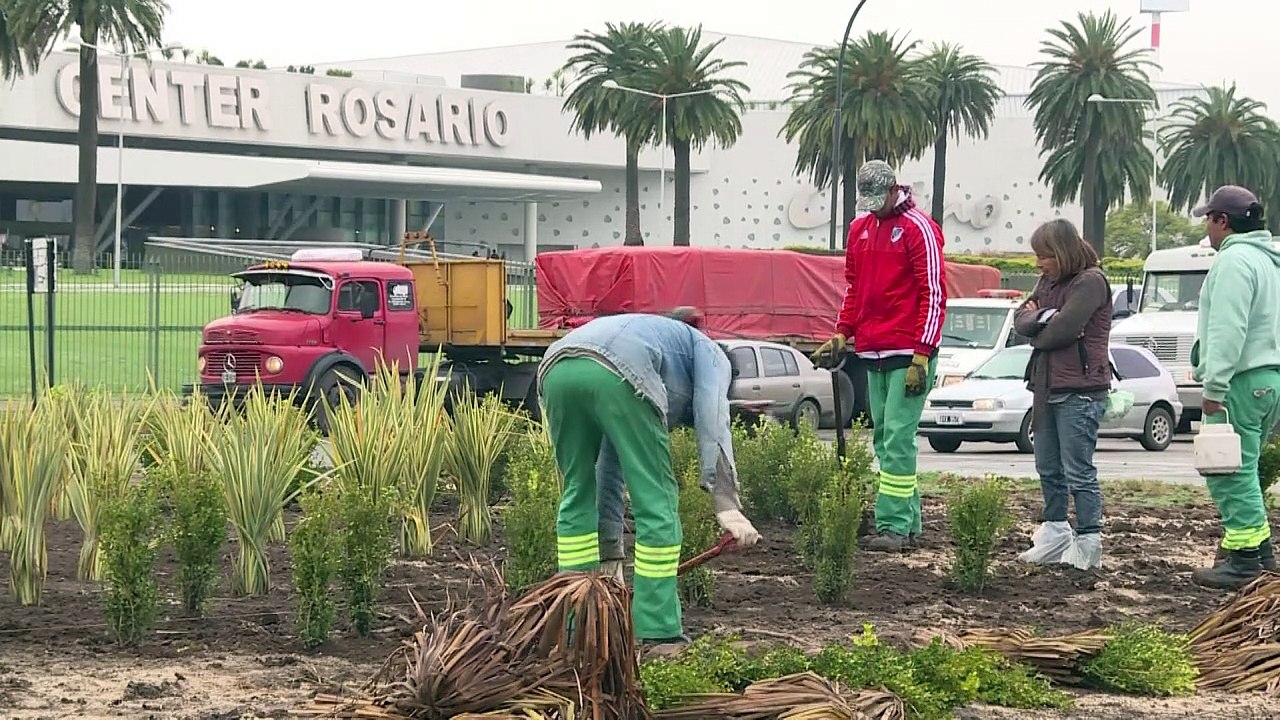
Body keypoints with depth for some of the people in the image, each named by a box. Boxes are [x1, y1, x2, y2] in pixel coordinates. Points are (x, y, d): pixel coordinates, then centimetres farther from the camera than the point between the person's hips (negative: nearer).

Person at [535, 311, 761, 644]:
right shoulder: (709, 354, 31)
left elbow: (610, 462, 46)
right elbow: (712, 423, 7)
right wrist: (726, 504, -1)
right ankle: (658, 633, 6)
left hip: (556, 370, 7)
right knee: (656, 500, 4)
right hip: (616, 374, -7)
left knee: (577, 494, 22)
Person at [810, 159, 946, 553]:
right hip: (872, 353, 8)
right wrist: (841, 336, 12)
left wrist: (921, 355, -15)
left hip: (908, 354, -8)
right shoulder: (860, 228, 15)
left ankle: (894, 527, -11)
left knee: (897, 439, -11)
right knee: (884, 439, 8)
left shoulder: (918, 228, -8)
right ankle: (908, 522, 14)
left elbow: (934, 293, -11)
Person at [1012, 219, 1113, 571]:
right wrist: (1043, 318, -13)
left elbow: (1061, 331, -19)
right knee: (1049, 469, 16)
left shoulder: (1090, 281, -11)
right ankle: (1055, 536, 27)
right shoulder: (1048, 281, 15)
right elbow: (1021, 319, 8)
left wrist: (1035, 325, 0)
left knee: (1078, 472, -5)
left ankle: (1089, 543, 0)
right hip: (1047, 388, 9)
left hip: (1079, 391, -9)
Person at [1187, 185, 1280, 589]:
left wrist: (1214, 386, -22)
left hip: (1243, 381, -10)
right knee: (1239, 471, 17)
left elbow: (1227, 331, -21)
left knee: (1231, 472, -8)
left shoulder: (1234, 260, -13)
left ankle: (1244, 560, -7)